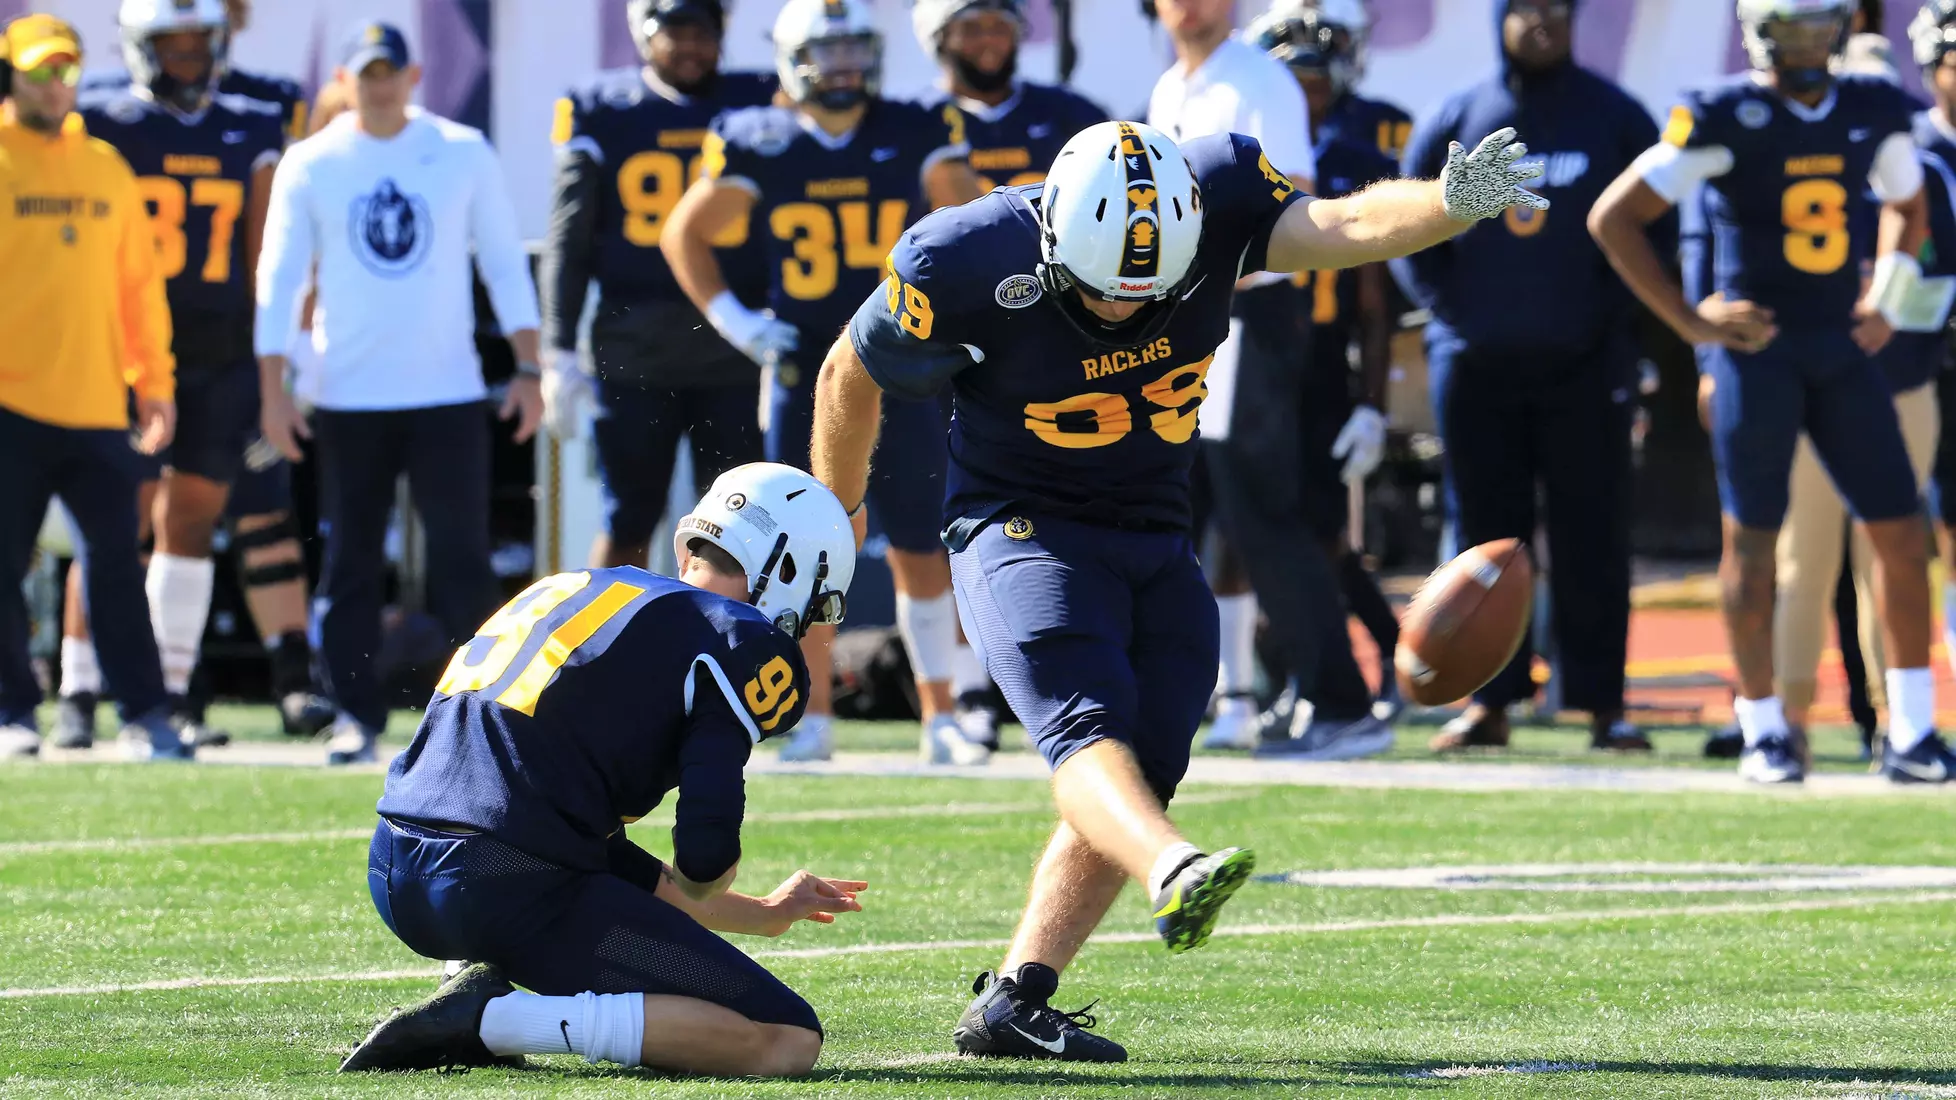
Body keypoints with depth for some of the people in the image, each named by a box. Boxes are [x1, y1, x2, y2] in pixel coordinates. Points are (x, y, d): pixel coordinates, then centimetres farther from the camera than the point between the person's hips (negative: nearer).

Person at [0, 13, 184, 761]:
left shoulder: (107, 169, 12)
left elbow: (138, 281, 16)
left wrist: (154, 381, 13)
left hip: (96, 406, 3)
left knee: (116, 562, 0)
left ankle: (144, 714, 1)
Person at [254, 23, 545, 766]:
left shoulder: (462, 153, 4)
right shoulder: (310, 166, 3)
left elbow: (504, 262, 7)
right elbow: (279, 279, 4)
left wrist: (528, 368, 0)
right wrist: (273, 390, -2)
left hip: (448, 395, -1)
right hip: (348, 399, 1)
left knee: (462, 559, -5)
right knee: (350, 565, 3)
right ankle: (356, 716, 9)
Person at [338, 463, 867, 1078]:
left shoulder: (569, 590, 25)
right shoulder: (743, 644, 1)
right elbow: (706, 852, -10)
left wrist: (762, 915, 36)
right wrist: (687, 891, 16)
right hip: (511, 889, -8)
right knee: (789, 1043, -5)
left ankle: (487, 984, 9)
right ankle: (495, 1019, -14)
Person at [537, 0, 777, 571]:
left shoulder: (759, 106, 6)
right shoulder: (602, 112, 4)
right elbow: (567, 245, 5)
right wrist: (558, 355, -1)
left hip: (735, 355, 1)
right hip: (633, 353, -1)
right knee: (627, 527, 4)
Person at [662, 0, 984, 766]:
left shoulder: (918, 137, -1)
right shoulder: (760, 145, -3)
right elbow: (684, 234, 7)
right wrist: (730, 319, -2)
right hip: (803, 376, 0)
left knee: (920, 551, 0)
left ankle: (940, 717, 6)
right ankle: (813, 720, 11)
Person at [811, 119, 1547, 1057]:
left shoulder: (1216, 201, -14)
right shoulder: (969, 266, -21)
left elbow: (1345, 226, -29)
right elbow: (853, 374, -5)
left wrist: (1454, 202, -50)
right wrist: (835, 513, 8)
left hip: (1156, 540, 5)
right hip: (1021, 526, -5)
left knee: (1140, 778, 1)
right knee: (1086, 723, -29)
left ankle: (1009, 1006, 5)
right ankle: (1176, 875, -57)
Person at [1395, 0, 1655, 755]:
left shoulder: (1615, 119, 4)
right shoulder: (1453, 122, 4)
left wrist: (1616, 314, -4)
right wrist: (1451, 307, -3)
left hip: (1584, 360, -1)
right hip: (1475, 360, 1)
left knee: (1591, 536, -2)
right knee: (1486, 535, 4)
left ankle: (1602, 702, 1)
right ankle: (1489, 699, 9)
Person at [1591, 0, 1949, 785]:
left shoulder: (1875, 114, 5)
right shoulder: (1727, 118, -9)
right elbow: (1613, 218, -7)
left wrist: (1883, 299, 11)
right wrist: (1690, 321, -7)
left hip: (1840, 346, 5)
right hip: (1759, 346, -4)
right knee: (1753, 537, 0)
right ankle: (1762, 730, 10)